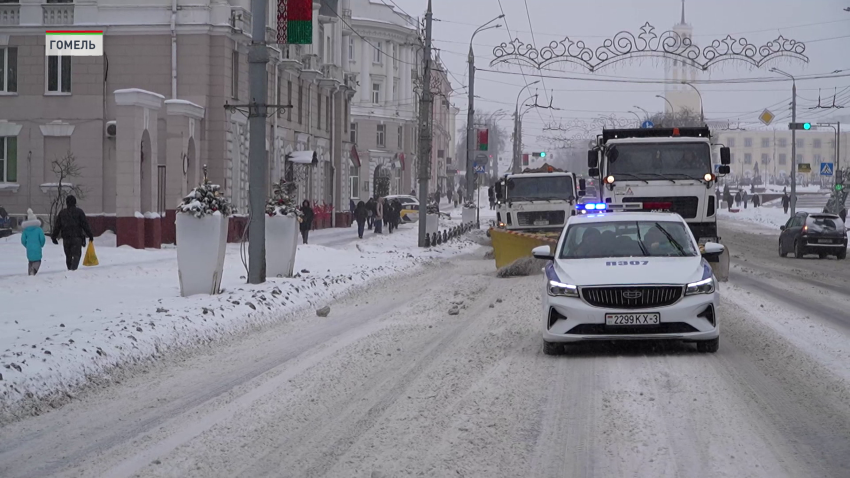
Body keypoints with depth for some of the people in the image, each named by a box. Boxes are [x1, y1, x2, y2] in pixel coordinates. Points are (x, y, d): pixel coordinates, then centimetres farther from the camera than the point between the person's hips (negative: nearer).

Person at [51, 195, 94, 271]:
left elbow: (57, 226, 11)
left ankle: (70, 270, 14)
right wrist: (90, 235, 3)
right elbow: (85, 225, -2)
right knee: (76, 254, -6)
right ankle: (73, 268, -25)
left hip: (66, 238, 3)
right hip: (77, 237, -3)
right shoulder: (79, 212, 0)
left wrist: (54, 236, 18)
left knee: (68, 256, 12)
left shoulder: (62, 213, 9)